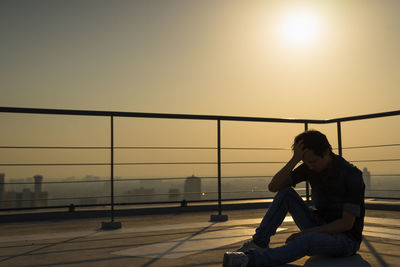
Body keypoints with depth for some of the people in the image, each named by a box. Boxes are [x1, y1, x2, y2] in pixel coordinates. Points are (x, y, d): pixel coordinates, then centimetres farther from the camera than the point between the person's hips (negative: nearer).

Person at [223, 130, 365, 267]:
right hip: (321, 229, 6)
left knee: (308, 240, -41)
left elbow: (347, 223, -23)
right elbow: (273, 187, -13)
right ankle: (259, 243, -16)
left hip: (346, 240, -6)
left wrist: (306, 232, -24)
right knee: (286, 193, -14)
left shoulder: (353, 175, -21)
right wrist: (294, 159, -26)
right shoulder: (310, 167, -4)